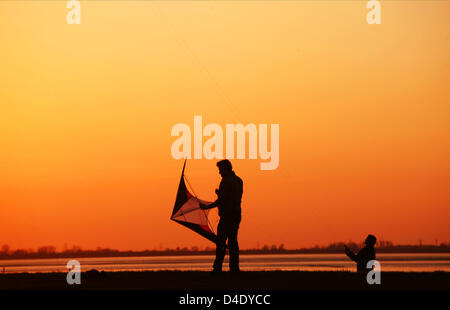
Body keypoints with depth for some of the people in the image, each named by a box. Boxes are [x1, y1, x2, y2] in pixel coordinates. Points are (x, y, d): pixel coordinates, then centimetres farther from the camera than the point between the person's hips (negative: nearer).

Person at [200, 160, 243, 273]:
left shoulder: (226, 181, -12)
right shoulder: (238, 180, 15)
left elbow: (221, 200, -15)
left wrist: (207, 206, -4)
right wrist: (220, 193, 24)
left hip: (227, 215, -8)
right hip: (237, 214, 8)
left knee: (221, 242, -6)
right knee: (233, 241, 9)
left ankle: (217, 268, -7)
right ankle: (234, 268, 6)